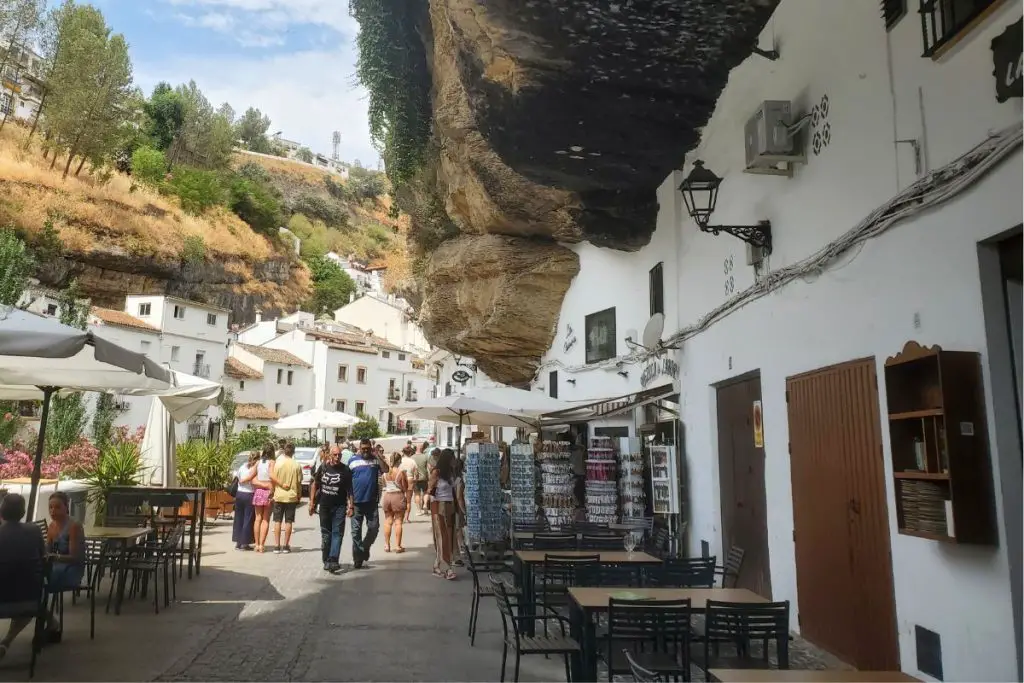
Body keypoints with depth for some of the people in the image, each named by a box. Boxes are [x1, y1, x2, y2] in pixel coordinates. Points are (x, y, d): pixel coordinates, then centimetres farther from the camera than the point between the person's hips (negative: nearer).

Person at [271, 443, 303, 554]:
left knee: (277, 521, 7)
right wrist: (299, 496, 11)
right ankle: (286, 546, 8)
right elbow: (299, 483, 0)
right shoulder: (296, 466, -4)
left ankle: (277, 546, 6)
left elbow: (273, 478, -6)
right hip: (292, 496, 0)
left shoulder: (278, 464, -5)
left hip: (279, 496, 0)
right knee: (288, 521, 6)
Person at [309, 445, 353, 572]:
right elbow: (315, 484, 10)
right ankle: (326, 560, 22)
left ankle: (333, 560, -13)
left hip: (339, 506, -3)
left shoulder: (345, 470, -7)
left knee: (337, 533, -9)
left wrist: (350, 506, -11)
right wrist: (312, 502, 7)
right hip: (324, 505, 3)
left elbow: (349, 490, -5)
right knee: (325, 533, 11)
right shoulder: (323, 467, 1)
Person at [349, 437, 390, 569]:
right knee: (356, 531, 5)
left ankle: (364, 548, 28)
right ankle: (357, 559, 14)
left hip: (371, 500, 1)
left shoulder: (375, 459, 4)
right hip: (356, 501, -1)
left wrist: (376, 455, -16)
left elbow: (386, 469, -12)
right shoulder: (352, 460, 0)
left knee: (374, 527, 3)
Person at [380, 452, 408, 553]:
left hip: (387, 496, 4)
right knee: (398, 522, 3)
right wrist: (406, 480, 7)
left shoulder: (385, 471, -2)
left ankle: (387, 545, 18)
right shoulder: (401, 472, -14)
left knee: (388, 521, 14)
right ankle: (397, 546, 5)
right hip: (398, 496, -4)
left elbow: (384, 484, 11)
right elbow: (405, 488, -9)